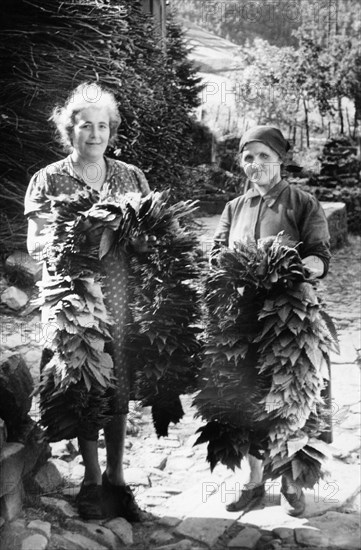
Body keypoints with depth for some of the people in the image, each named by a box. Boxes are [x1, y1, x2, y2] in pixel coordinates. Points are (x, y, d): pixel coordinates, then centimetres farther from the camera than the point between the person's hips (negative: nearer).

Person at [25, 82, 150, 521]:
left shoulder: (132, 177, 8)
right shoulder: (48, 180, 1)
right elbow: (34, 246, -4)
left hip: (120, 299, 2)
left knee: (119, 390, 6)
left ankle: (116, 477, 22)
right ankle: (91, 479, 22)